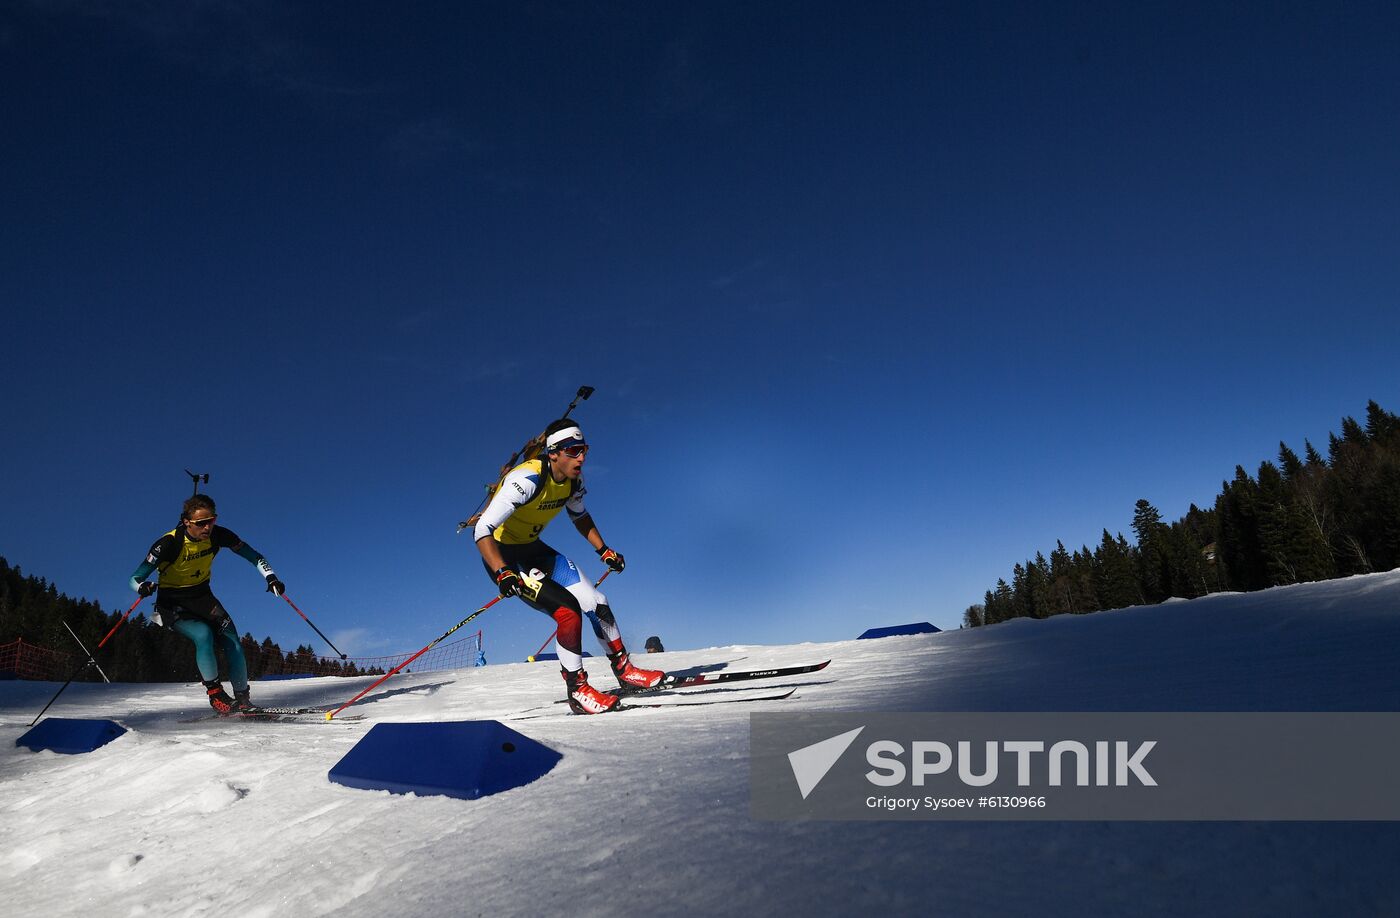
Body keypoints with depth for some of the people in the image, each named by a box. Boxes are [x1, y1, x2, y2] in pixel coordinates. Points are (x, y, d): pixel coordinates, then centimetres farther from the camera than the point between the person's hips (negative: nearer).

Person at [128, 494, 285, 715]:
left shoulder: (217, 535, -14)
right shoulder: (169, 544, -25)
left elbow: (253, 555, -3)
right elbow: (134, 579, -20)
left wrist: (270, 577, -19)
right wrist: (143, 587, -44)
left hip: (202, 597, 4)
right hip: (173, 604, -4)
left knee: (232, 641, -14)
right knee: (203, 634, -30)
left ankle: (242, 699, -4)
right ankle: (215, 694, -15)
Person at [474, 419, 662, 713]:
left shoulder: (574, 479, -7)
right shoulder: (528, 479, -31)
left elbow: (580, 516, 15)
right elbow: (483, 529, -34)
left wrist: (603, 550, 9)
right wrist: (503, 574, -45)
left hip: (533, 549, 7)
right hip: (503, 556, -7)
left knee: (597, 604, 0)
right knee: (568, 611, -20)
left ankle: (624, 671, 18)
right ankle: (576, 690, -3)